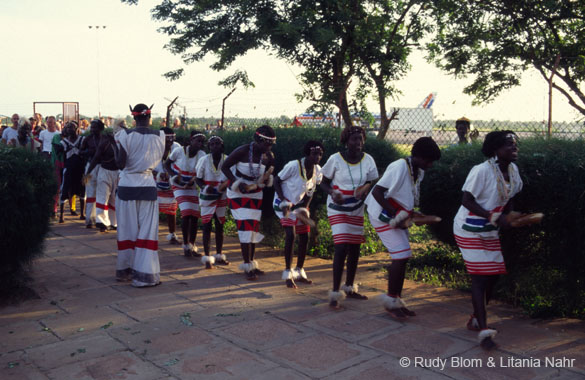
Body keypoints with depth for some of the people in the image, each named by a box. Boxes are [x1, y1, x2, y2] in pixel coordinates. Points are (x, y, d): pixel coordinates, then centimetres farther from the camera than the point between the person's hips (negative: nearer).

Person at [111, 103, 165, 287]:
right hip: (148, 187, 0)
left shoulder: (126, 135, -8)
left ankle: (125, 269, 27)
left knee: (128, 229, 12)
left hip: (127, 186, 0)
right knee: (147, 230, 4)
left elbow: (120, 164, -10)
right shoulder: (159, 136, -2)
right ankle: (144, 274, 3)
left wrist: (114, 144, -1)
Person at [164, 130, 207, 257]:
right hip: (179, 186, -3)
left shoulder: (201, 155, -14)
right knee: (186, 213, -16)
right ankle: (186, 245, -1)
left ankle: (192, 245, 17)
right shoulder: (179, 151, -18)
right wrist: (173, 176, -17)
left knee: (195, 215, 1)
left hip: (193, 188, 3)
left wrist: (194, 179, -40)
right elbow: (167, 164, -3)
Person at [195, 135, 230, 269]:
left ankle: (219, 255, 26)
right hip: (207, 198, -2)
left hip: (221, 198, 2)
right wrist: (205, 187, -22)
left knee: (220, 226, 12)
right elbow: (198, 179, -2)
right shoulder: (204, 160, -10)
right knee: (207, 226, 0)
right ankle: (207, 257, 9)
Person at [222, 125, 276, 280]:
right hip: (238, 194, -5)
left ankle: (251, 263, 20)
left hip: (255, 194, 5)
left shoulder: (268, 157, -7)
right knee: (245, 228, -11)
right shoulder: (242, 151, -20)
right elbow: (225, 167, -12)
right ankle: (247, 266, -4)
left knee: (254, 228, 7)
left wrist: (267, 177, -23)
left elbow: (265, 180, 2)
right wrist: (237, 183, -22)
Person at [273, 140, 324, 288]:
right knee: (290, 234, -19)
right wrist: (283, 200, -23)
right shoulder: (294, 165, -25)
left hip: (300, 204, 7)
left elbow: (311, 191, 4)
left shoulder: (317, 170, -6)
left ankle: (299, 272, 21)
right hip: (285, 203, -6)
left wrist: (304, 207, -8)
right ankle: (288, 273, -6)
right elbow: (277, 180, -14)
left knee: (305, 237, 5)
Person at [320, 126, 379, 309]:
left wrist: (366, 191, -19)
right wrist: (332, 193, -25)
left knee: (355, 248, 10)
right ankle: (335, 292, -5)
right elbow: (324, 183, -5)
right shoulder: (336, 159, -15)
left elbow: (371, 184, 5)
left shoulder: (368, 160, -5)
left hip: (357, 210, 5)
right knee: (341, 247, -15)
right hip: (338, 209, -5)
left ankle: (349, 288, 28)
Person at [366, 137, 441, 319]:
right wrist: (394, 215, -26)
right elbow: (377, 191, -26)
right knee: (401, 255, -12)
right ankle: (391, 299, 2)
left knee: (402, 257, 8)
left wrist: (412, 213, 4)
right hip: (383, 215, -9)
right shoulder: (400, 167, -23)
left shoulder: (419, 171, 5)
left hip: (399, 216, 9)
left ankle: (397, 301, 19)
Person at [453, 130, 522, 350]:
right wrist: (494, 217, -28)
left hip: (490, 231, 8)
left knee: (493, 274, 10)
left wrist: (508, 215, -5)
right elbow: (467, 201, -21)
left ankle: (475, 319, 28)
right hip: (470, 230, -8)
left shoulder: (513, 170, 2)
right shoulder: (481, 171, -21)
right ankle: (483, 330, -5)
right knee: (480, 277, -10)